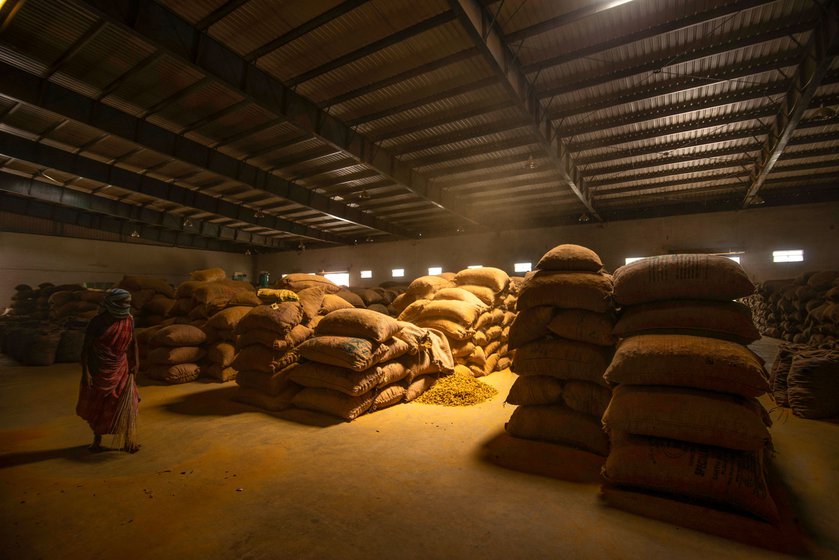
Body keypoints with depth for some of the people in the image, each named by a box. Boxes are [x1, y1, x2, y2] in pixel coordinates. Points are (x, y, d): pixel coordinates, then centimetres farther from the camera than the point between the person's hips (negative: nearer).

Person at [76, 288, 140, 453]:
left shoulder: (128, 320, -6)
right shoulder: (97, 322, -15)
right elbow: (86, 348, -11)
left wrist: (134, 362, 5)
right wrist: (86, 373, -14)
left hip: (120, 370, 2)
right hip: (99, 371, -2)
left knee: (127, 402, -1)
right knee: (97, 406, 13)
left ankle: (128, 441, 11)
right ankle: (97, 440, 35)